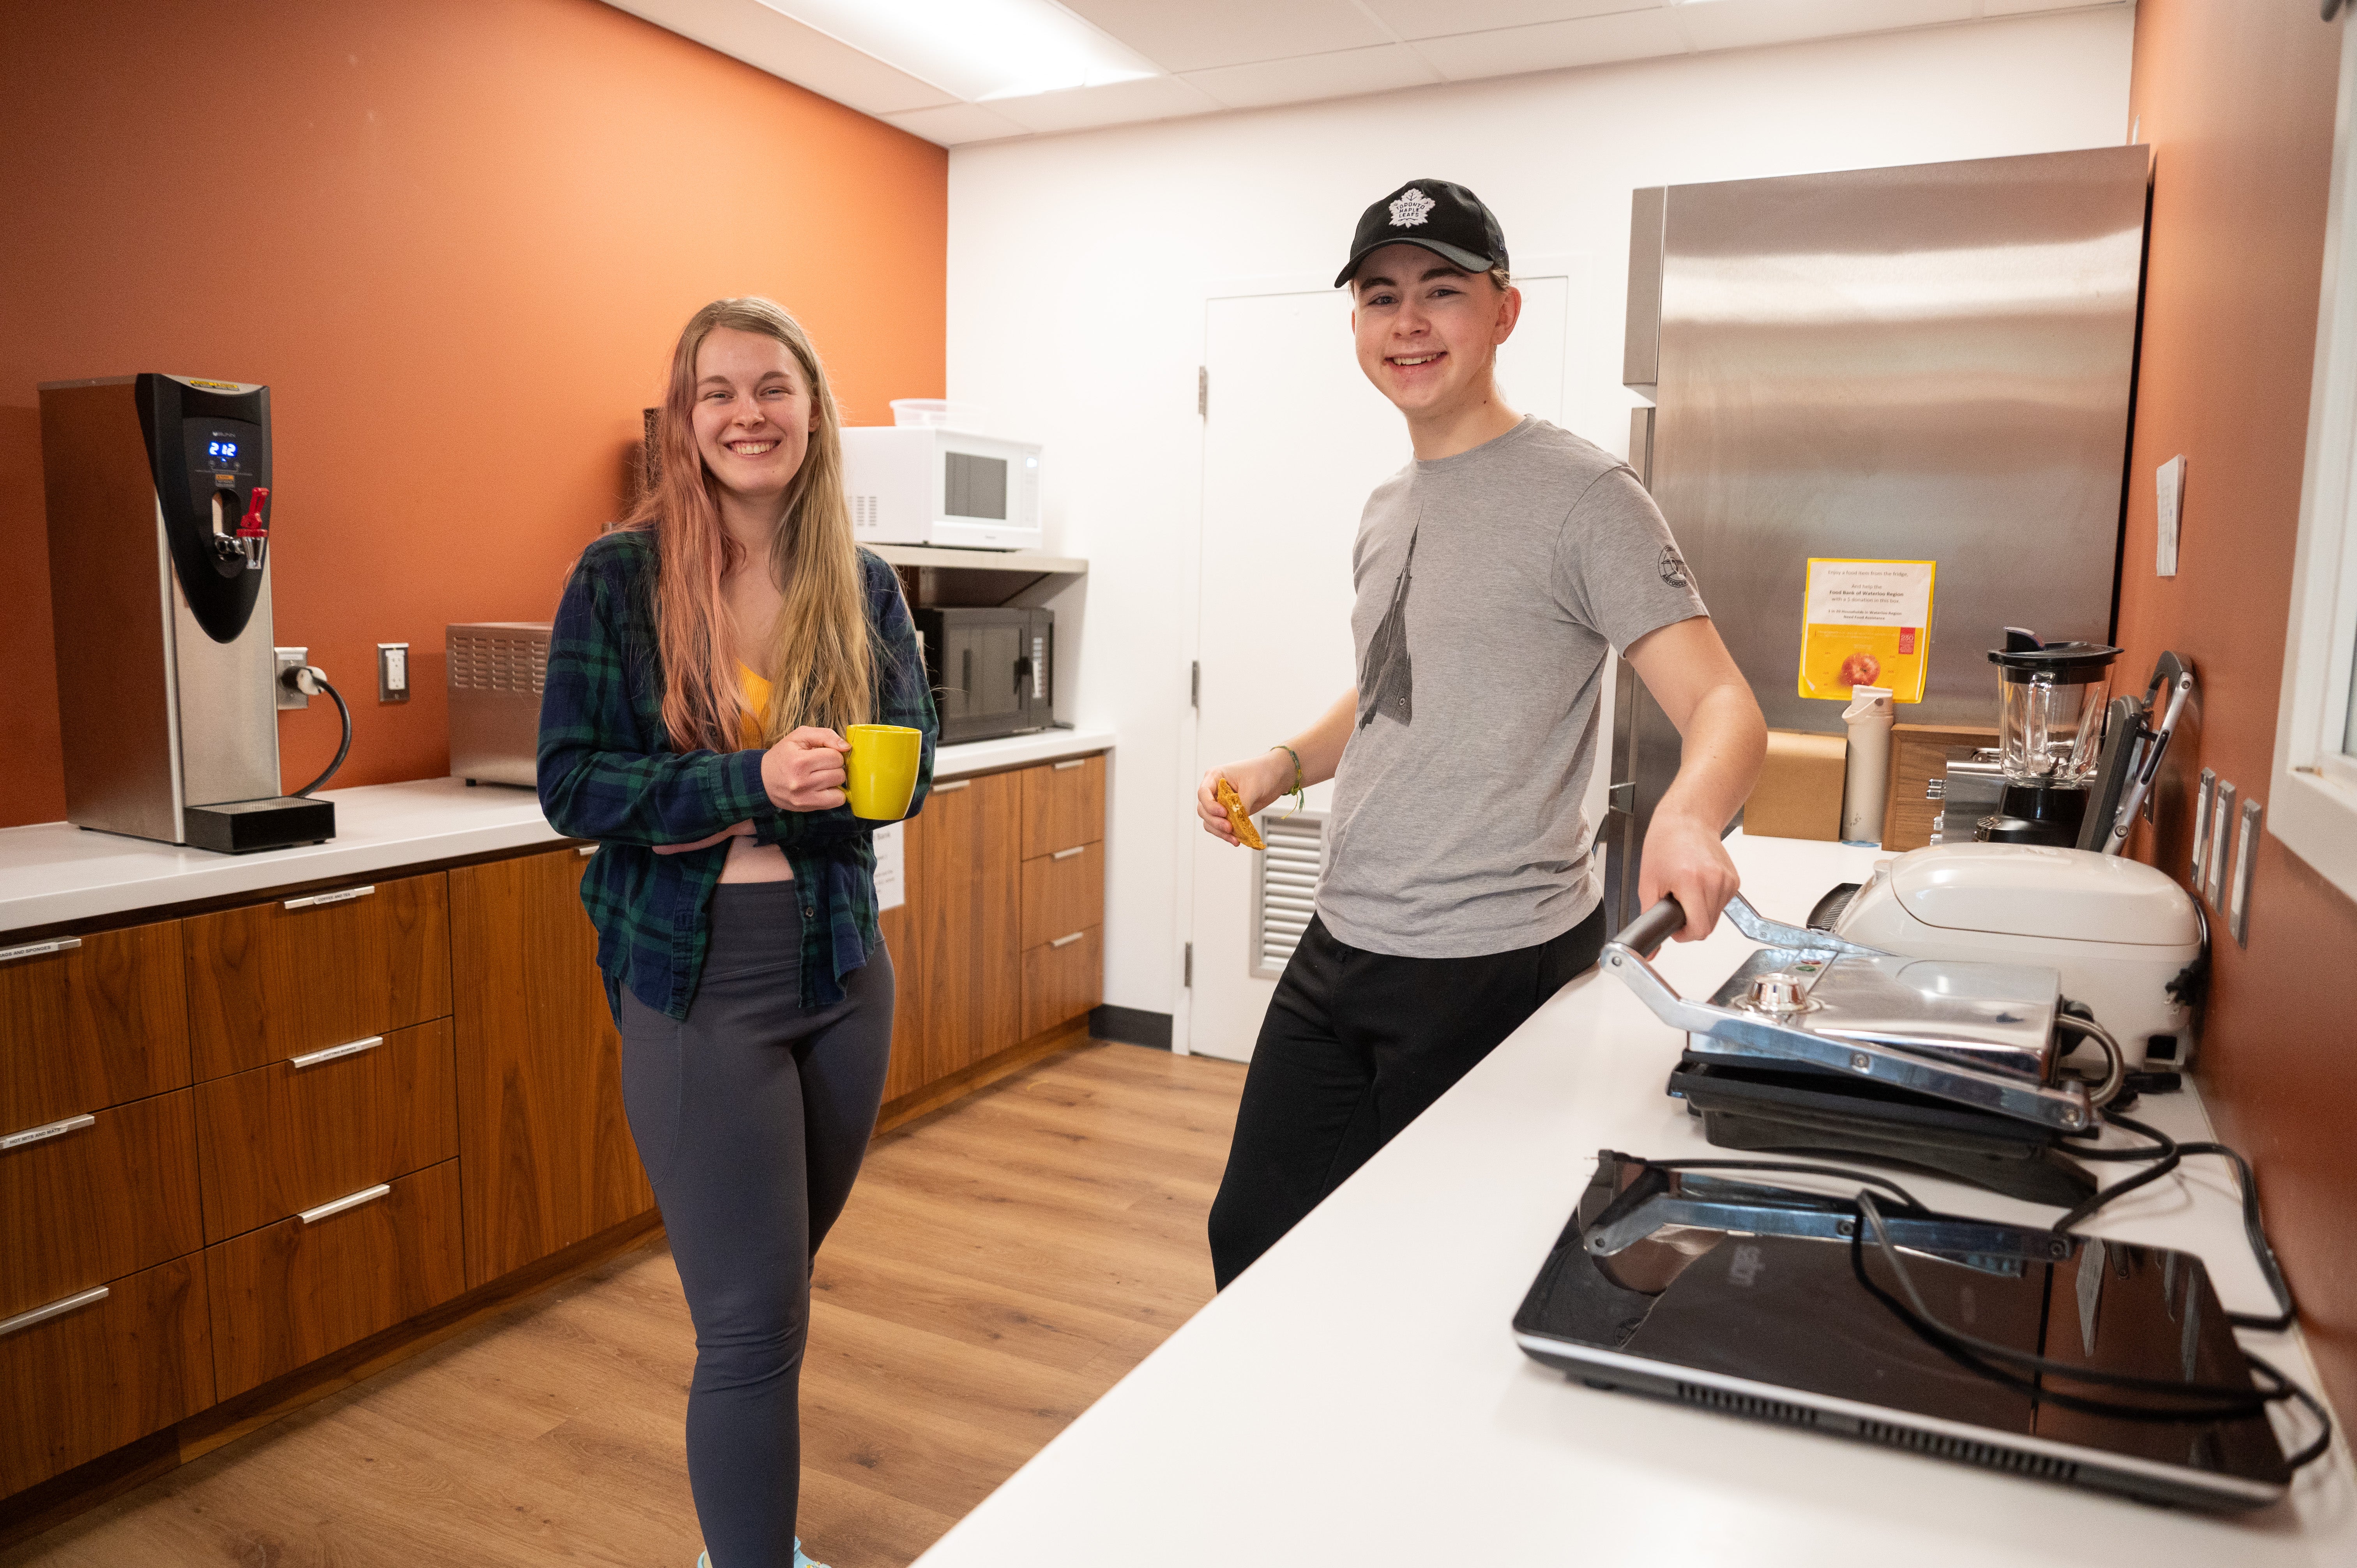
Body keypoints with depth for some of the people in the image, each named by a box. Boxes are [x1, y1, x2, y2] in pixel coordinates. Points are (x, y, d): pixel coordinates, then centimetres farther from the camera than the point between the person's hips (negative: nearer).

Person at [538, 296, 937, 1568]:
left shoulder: (862, 585, 2)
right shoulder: (621, 579, -6)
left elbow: (909, 762, 0)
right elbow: (571, 784, -9)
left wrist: (704, 807, -15)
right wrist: (752, 781, -24)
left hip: (842, 972, 4)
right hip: (696, 986, -4)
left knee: (769, 1294, 20)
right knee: (753, 1320, -1)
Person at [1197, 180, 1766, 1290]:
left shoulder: (1579, 494, -11)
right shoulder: (1387, 508, 13)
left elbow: (1724, 707, -16)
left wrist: (1687, 814, -39)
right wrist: (1283, 766, 7)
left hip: (1491, 965, -7)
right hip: (1342, 947, 7)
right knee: (1253, 1231, 15)